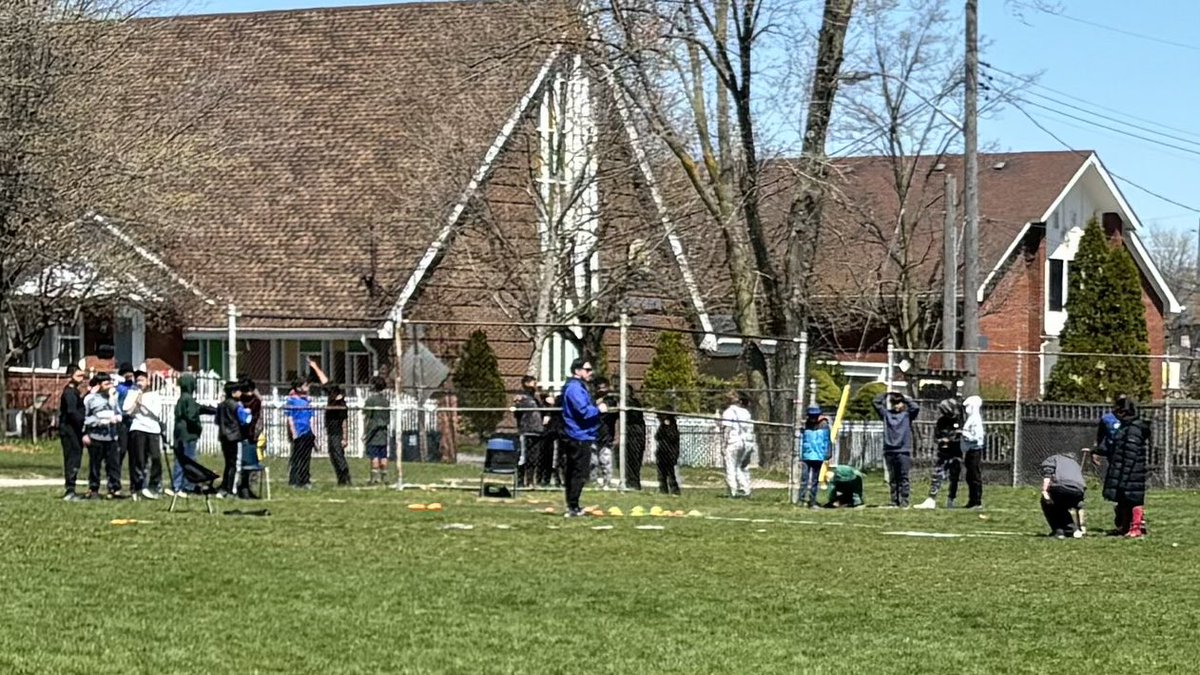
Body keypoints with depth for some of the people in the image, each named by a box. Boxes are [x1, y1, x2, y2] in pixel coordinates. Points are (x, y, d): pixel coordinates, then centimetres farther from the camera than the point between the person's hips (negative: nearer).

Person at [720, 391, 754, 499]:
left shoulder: (728, 412, -3)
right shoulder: (746, 412, 16)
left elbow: (726, 430, -10)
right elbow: (751, 430, 15)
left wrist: (723, 446, -8)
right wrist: (751, 447, 17)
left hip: (734, 443, -7)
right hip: (748, 444, 7)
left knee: (731, 469, -5)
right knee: (744, 468, 15)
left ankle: (734, 492, -11)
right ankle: (745, 491, 9)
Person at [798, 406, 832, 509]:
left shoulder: (824, 426, -1)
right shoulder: (806, 427, 5)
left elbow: (828, 442, 1)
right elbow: (802, 442, 11)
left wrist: (827, 457, -4)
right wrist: (800, 458, 8)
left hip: (818, 458, -1)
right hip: (806, 457, 1)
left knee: (814, 480, 6)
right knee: (804, 477, -14)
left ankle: (812, 502, 12)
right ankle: (802, 497, -18)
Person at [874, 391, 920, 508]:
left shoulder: (907, 414, 6)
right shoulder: (886, 414, 12)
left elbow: (916, 408, -10)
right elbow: (876, 402, 12)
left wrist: (905, 398, 2)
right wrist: (887, 394, 10)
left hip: (903, 451, -3)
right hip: (889, 451, 3)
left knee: (903, 478, -3)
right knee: (892, 478, 7)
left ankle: (904, 501, -2)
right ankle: (894, 501, 11)